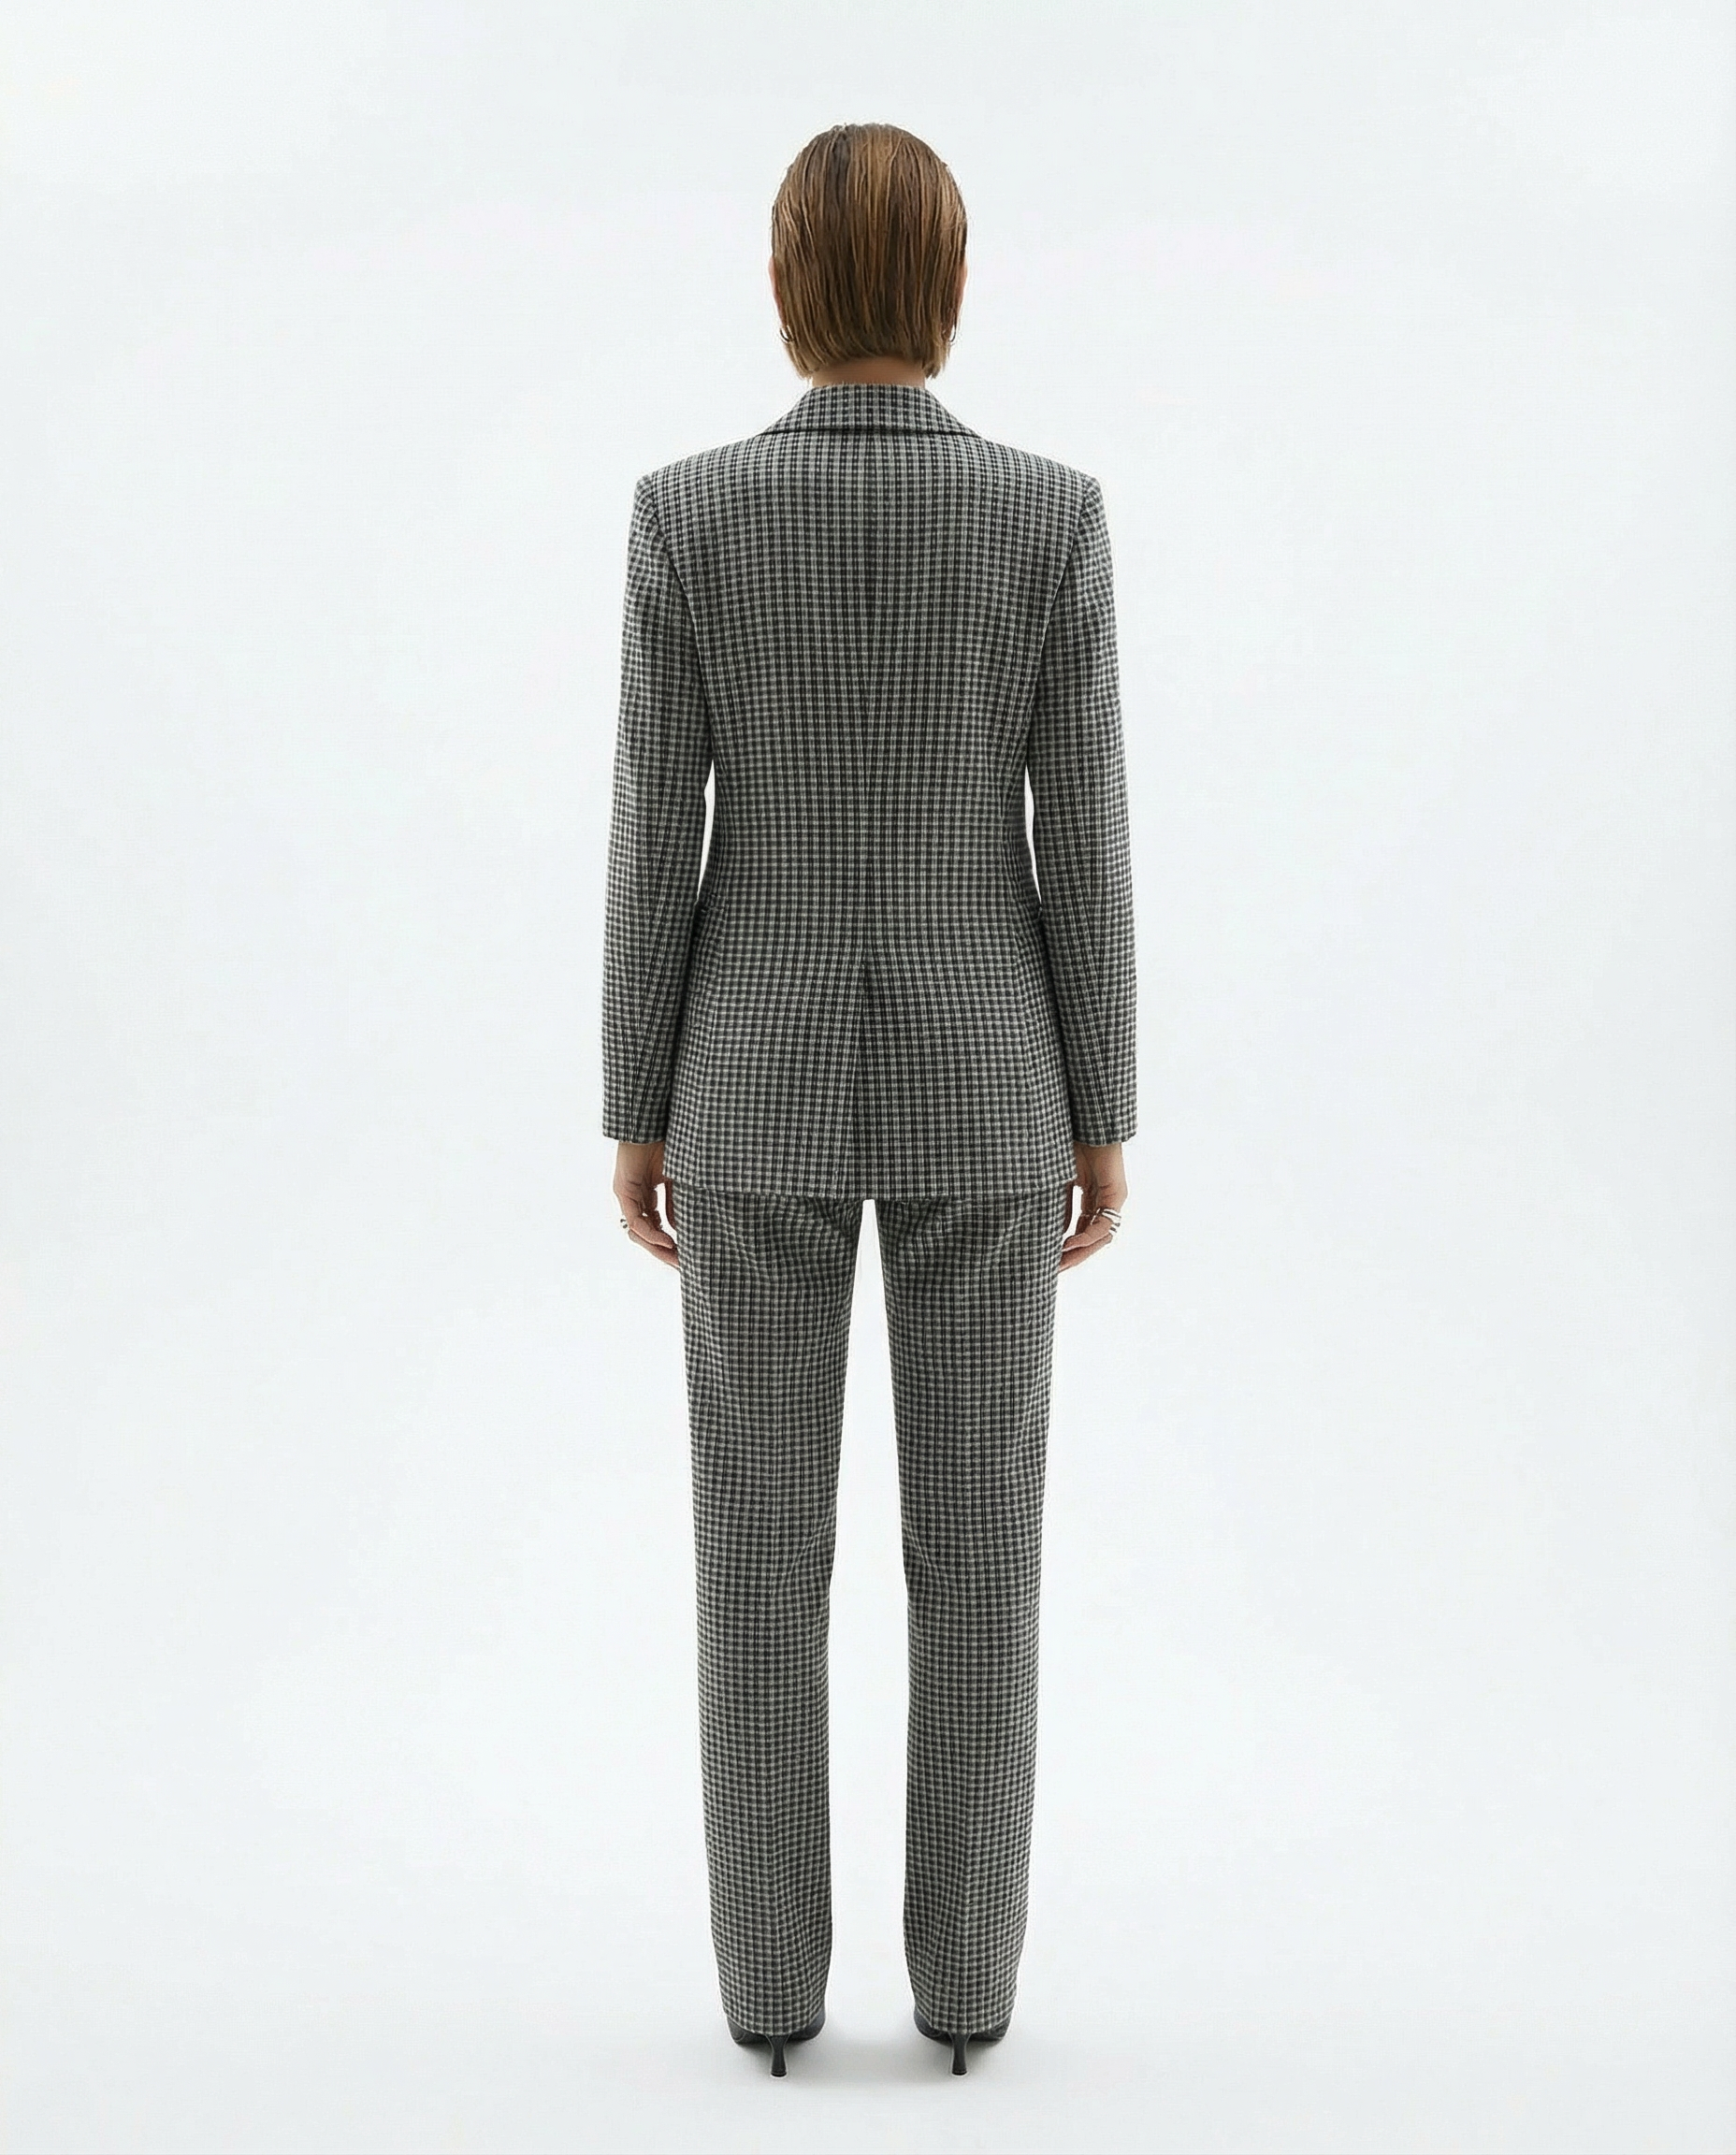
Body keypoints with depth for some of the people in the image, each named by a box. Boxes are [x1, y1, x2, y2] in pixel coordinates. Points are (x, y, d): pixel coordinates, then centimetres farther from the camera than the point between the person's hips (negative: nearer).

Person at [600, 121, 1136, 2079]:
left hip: (759, 1078, 0)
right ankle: (964, 1970, 17)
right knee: (975, 1547, 10)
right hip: (978, 1078, 0)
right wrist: (1103, 1114, 4)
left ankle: (773, 1973, 16)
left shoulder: (687, 513, -8)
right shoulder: (1051, 513, -8)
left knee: (762, 1548, 9)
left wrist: (637, 1111, 4)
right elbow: (1082, 842, -5)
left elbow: (655, 841, -6)